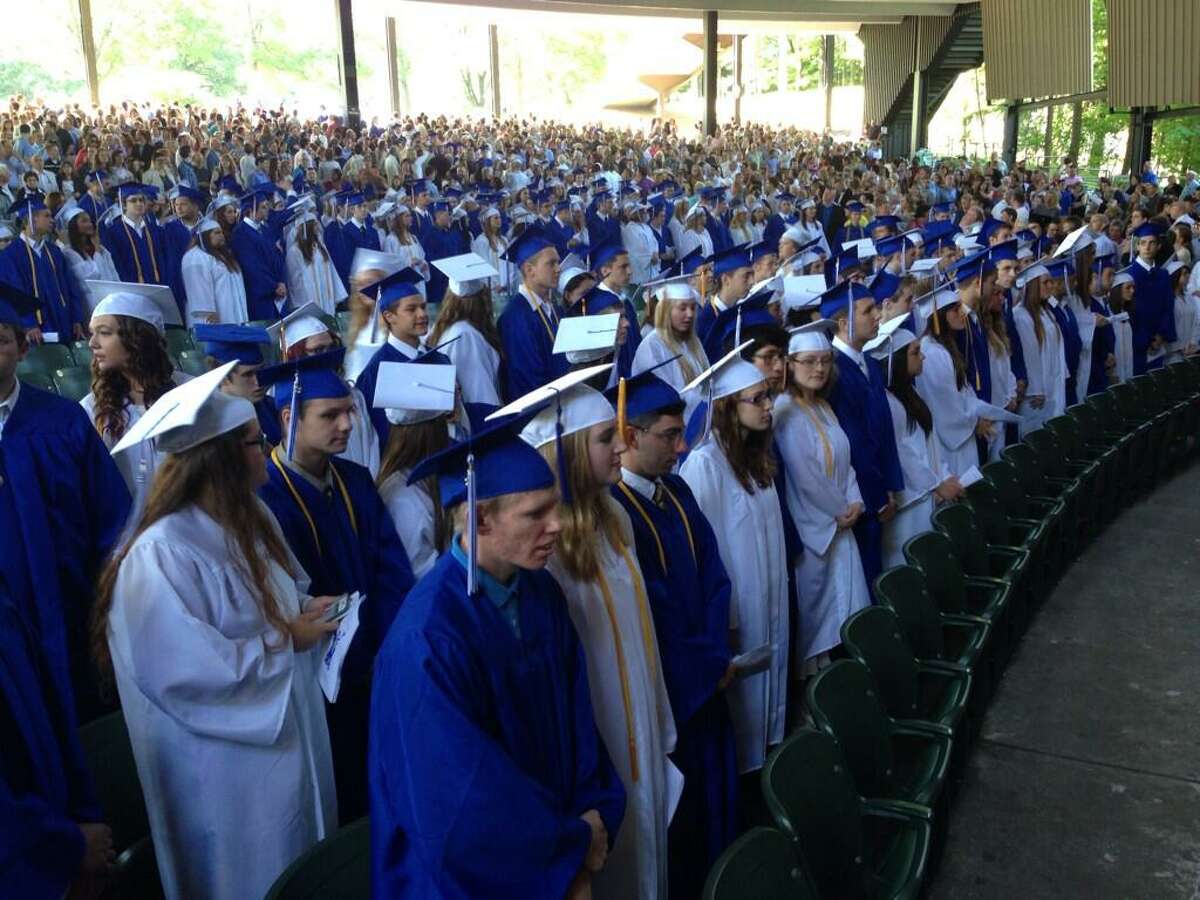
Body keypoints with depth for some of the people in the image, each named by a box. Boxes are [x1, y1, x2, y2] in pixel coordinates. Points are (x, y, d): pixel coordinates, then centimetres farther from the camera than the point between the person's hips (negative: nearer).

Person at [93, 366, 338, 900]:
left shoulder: (250, 521, 4)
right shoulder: (162, 553, -25)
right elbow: (178, 669, -29)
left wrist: (307, 612, -7)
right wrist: (283, 643, -21)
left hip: (287, 737, 9)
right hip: (225, 763, -8)